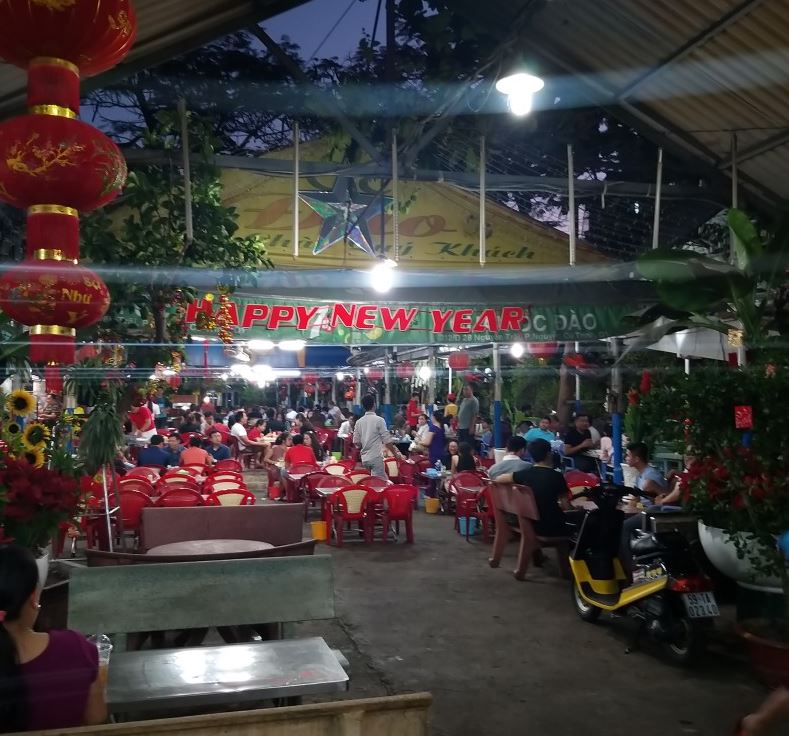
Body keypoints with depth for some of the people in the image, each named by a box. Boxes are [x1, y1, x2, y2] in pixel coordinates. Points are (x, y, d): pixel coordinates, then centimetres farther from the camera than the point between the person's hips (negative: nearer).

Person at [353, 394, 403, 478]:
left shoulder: (359, 422, 5)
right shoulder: (379, 420, -9)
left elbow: (356, 442, 7)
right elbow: (387, 441, -10)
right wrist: (396, 454, 2)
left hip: (364, 458, 6)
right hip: (376, 457, -6)